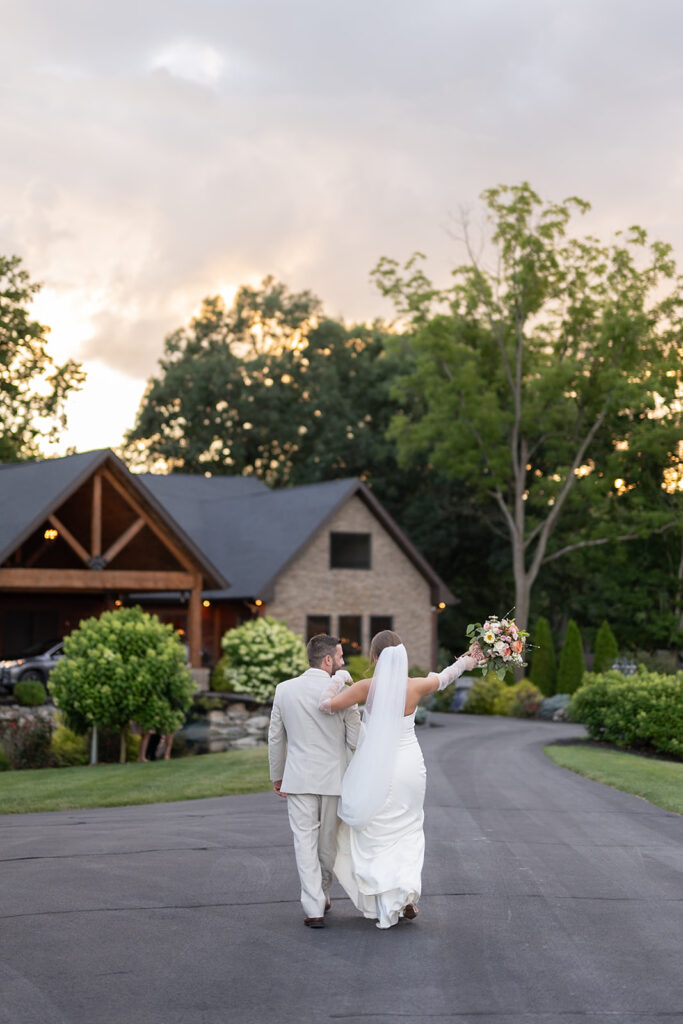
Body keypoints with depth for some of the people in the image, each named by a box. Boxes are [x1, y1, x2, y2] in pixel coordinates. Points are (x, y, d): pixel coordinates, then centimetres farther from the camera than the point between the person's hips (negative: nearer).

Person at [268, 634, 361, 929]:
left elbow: (275, 738, 6)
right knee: (329, 843, 16)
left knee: (305, 841, 2)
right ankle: (322, 897, 32)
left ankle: (314, 909, -3)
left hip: (299, 779, 1)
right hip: (334, 779, -1)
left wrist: (277, 776, 17)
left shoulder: (284, 689, -1)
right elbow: (355, 741, -7)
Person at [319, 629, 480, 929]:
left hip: (376, 769, -2)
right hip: (410, 767, 2)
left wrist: (336, 683, 1)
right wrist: (466, 662, 33)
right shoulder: (415, 687, -6)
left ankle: (384, 906, 8)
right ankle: (408, 894, 6)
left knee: (376, 837, 9)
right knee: (408, 832, 19)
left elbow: (328, 705, -20)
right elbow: (443, 677, 13)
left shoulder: (368, 688, -14)